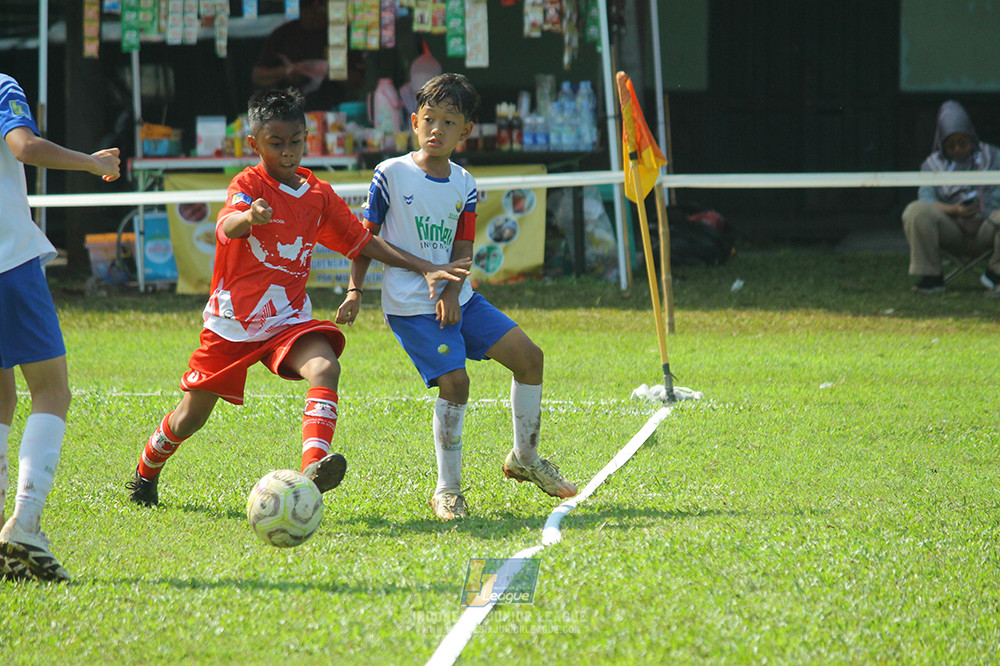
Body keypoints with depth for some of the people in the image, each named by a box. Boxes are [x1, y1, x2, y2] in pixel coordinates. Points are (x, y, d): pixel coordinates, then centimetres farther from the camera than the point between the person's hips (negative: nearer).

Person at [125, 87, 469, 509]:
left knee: (325, 368, -30)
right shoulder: (249, 184, -11)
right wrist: (249, 217, -56)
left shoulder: (319, 195, 5)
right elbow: (225, 228, -32)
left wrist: (424, 269, 6)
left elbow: (362, 241, 13)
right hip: (232, 322, -3)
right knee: (190, 417, 7)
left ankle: (313, 467, -46)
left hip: (289, 320, 3)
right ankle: (145, 474, 37)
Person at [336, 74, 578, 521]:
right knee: (454, 380, -20)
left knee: (528, 355, 2)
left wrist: (451, 294, -12)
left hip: (454, 298, 6)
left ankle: (524, 458, 20)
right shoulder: (391, 175, -7)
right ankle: (446, 490, -7)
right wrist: (354, 290, -10)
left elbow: (462, 249, 5)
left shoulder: (463, 186, 6)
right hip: (409, 304, -6)